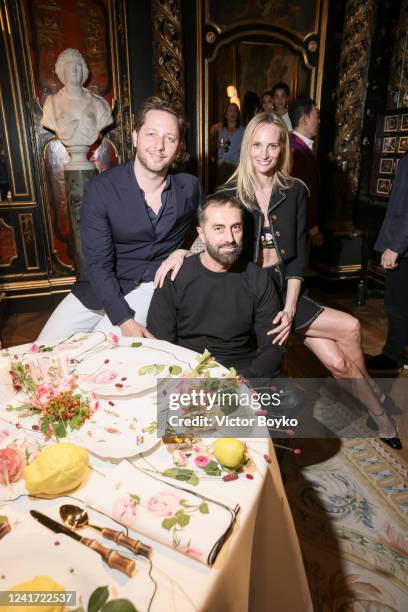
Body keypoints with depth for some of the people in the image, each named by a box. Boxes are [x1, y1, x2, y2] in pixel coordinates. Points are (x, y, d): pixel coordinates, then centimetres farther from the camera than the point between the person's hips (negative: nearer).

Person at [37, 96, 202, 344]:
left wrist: (185, 251, -10)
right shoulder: (100, 190, -12)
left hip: (153, 286, 0)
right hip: (102, 286, 1)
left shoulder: (190, 187, -4)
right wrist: (125, 321, -24)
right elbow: (98, 265, -14)